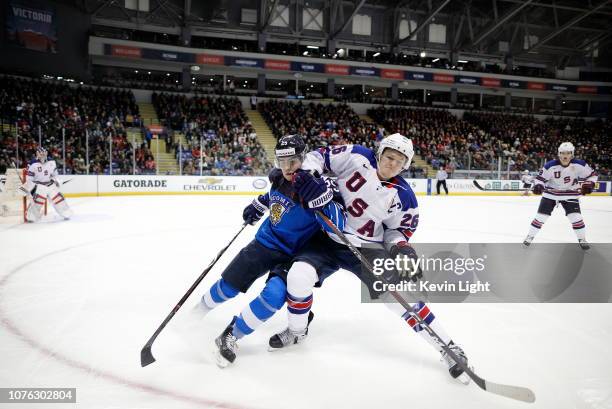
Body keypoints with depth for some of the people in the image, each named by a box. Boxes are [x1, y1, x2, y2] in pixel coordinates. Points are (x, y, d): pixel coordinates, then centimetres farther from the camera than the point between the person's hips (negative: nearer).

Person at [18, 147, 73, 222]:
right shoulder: (34, 164, -15)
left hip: (50, 184, 5)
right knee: (38, 199, -21)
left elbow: (54, 172, 18)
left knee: (58, 197, 5)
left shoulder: (51, 162, 0)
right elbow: (29, 178, -13)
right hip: (39, 185, -5)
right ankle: (31, 216, -13)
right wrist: (26, 188, -17)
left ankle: (66, 213, 19)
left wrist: (55, 180, 13)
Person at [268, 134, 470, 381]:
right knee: (298, 276, -22)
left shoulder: (404, 197, -4)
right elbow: (320, 156, -1)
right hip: (328, 239, 0)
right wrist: (307, 174, -19)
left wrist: (400, 246, -14)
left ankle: (447, 347, 6)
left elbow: (398, 230, 7)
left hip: (368, 249, 0)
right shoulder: (356, 157, -10)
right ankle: (297, 331, 9)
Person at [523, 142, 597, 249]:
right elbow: (541, 177, -11)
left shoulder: (579, 165, -16)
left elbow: (592, 174, -2)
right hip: (551, 194, -1)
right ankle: (530, 236, 12)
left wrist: (588, 184, -18)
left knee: (576, 217, -8)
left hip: (570, 195, 1)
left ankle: (582, 239, 12)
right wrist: (538, 186, -30)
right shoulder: (550, 166, -20)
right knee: (541, 216, -3)